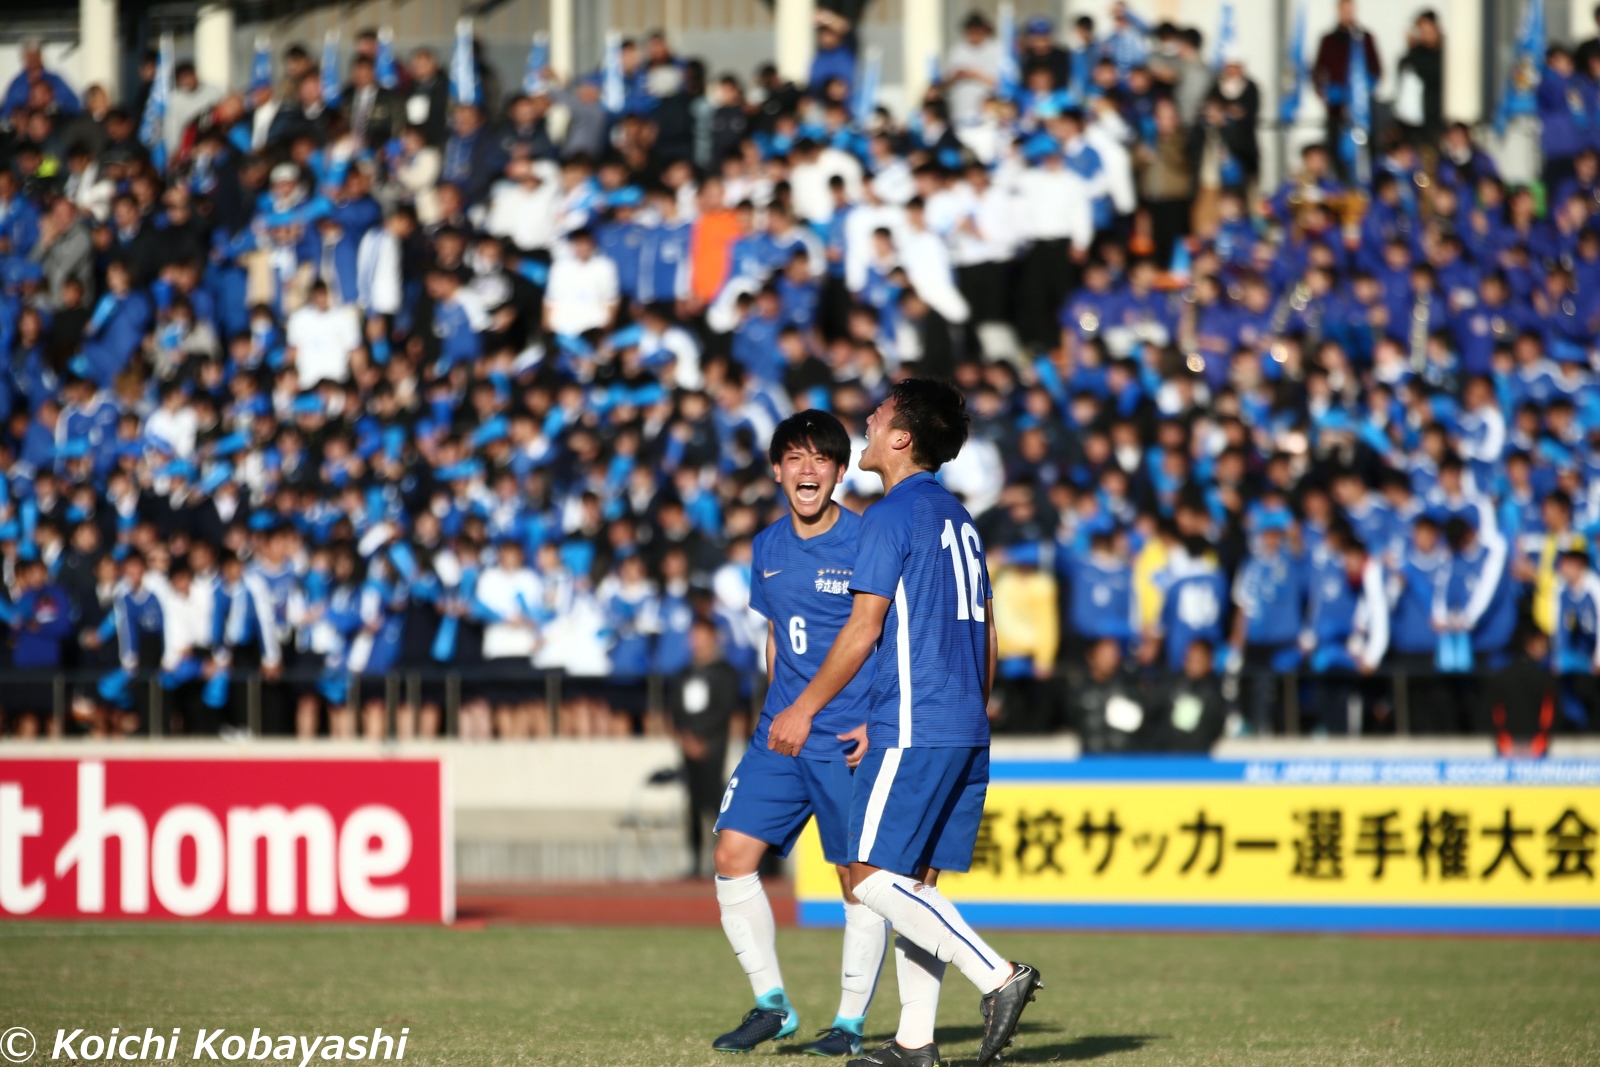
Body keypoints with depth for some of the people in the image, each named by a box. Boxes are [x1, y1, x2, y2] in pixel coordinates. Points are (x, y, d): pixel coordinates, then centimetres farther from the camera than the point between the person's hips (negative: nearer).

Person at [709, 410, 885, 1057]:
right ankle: (771, 1004, 6)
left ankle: (851, 1022, 10)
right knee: (733, 856, -5)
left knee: (860, 880, -1)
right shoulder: (768, 548, 10)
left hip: (850, 742, -6)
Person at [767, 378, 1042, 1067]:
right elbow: (985, 634, 21)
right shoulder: (958, 518, 18)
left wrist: (805, 708, -3)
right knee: (916, 882, 9)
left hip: (914, 728, -9)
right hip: (965, 730, 9)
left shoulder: (892, 515, -8)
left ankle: (997, 976, -19)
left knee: (872, 877, -8)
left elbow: (863, 629, -11)